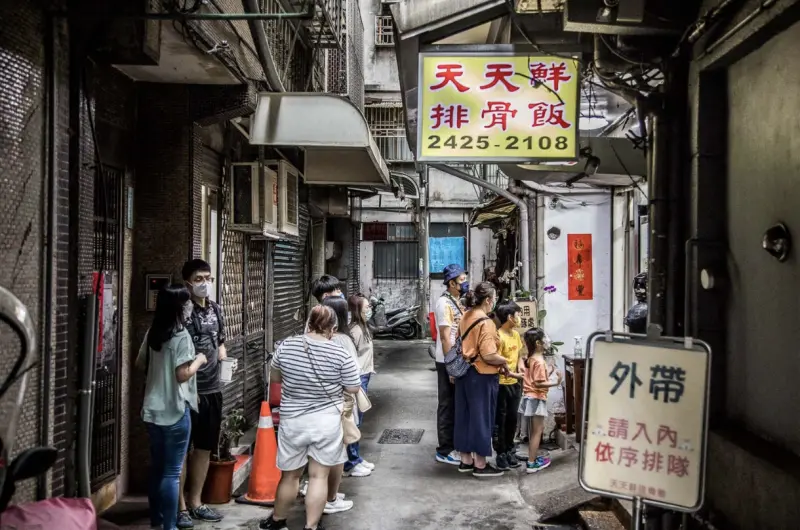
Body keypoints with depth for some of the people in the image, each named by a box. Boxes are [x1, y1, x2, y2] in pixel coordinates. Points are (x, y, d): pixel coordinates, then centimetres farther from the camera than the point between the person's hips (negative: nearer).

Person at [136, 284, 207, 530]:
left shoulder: (153, 332, 7)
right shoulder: (181, 335, -16)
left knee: (157, 467, 17)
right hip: (175, 412, -8)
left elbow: (140, 363, 18)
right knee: (172, 472, 0)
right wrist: (199, 360, -5)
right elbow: (182, 374, -21)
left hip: (153, 410, 8)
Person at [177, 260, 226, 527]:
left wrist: (221, 352, 1)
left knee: (204, 448, 15)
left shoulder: (215, 309, 9)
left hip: (212, 390, 7)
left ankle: (195, 502, 29)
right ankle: (180, 507, 17)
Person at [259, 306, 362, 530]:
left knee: (290, 474, 16)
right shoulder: (341, 355, -12)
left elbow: (274, 378, 9)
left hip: (292, 420, 2)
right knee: (319, 475, 7)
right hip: (327, 420, -2)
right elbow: (353, 389, -3)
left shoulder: (286, 346, -4)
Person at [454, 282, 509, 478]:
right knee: (481, 418, 2)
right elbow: (489, 356, -25)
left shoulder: (466, 317, 7)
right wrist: (504, 362, -7)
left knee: (464, 415, 13)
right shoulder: (485, 323, -19)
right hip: (481, 376, -8)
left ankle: (466, 460, 23)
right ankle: (480, 465, 10)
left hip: (464, 372, 8)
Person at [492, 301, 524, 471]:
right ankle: (501, 453, 13)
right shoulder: (498, 336, -19)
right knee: (500, 420, 4)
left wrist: (521, 369, 3)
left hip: (514, 383, 8)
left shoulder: (516, 334, 7)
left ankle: (509, 450, 28)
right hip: (501, 384, -8)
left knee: (512, 419, 15)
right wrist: (512, 374, -24)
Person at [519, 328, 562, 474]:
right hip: (536, 399, -10)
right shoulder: (539, 361, -19)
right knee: (537, 431, -4)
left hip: (530, 397, 10)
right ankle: (532, 463, -2)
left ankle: (532, 457, 26)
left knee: (533, 430, 18)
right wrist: (555, 383, -28)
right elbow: (538, 383, -23)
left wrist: (549, 373, 12)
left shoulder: (531, 359, 10)